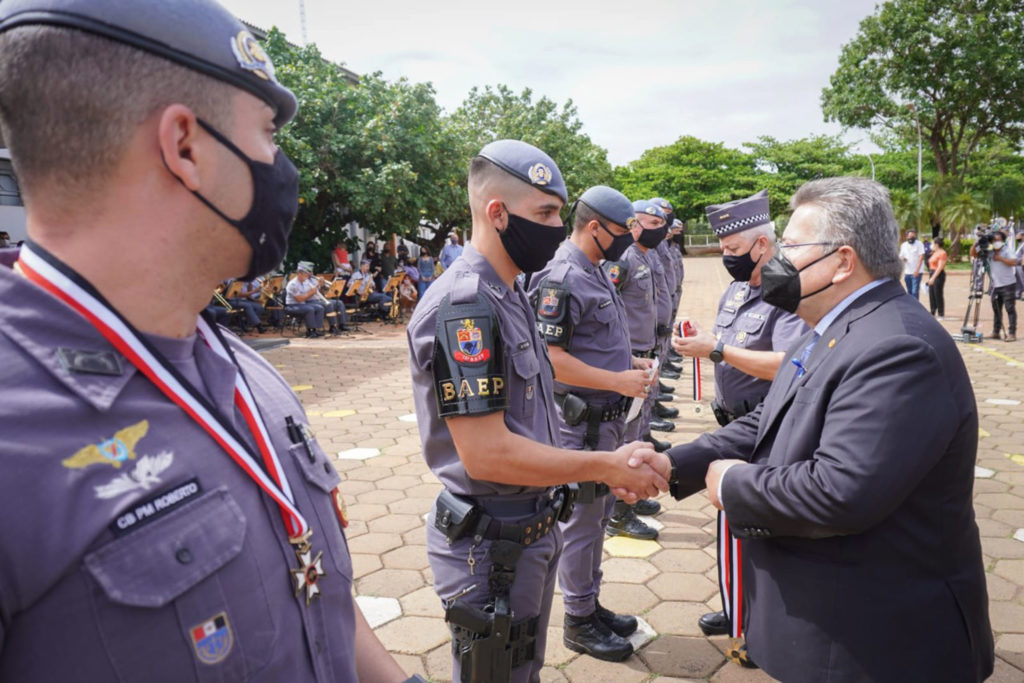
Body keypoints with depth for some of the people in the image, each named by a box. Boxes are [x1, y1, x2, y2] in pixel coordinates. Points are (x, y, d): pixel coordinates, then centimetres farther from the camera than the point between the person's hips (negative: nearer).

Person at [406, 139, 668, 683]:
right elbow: (485, 453, -28)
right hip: (491, 549, -9)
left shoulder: (509, 295, 8)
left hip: (533, 531, 9)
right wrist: (607, 466, -18)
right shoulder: (463, 305, -23)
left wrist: (609, 468, 3)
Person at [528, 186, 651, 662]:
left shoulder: (595, 273, 13)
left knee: (598, 515, 20)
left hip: (608, 418, 10)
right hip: (582, 421, -10)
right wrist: (619, 381, -22)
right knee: (581, 522, 4)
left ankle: (591, 604, 36)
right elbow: (550, 358, -25)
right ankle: (579, 622, 21)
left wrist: (631, 363, 9)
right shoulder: (561, 278, -19)